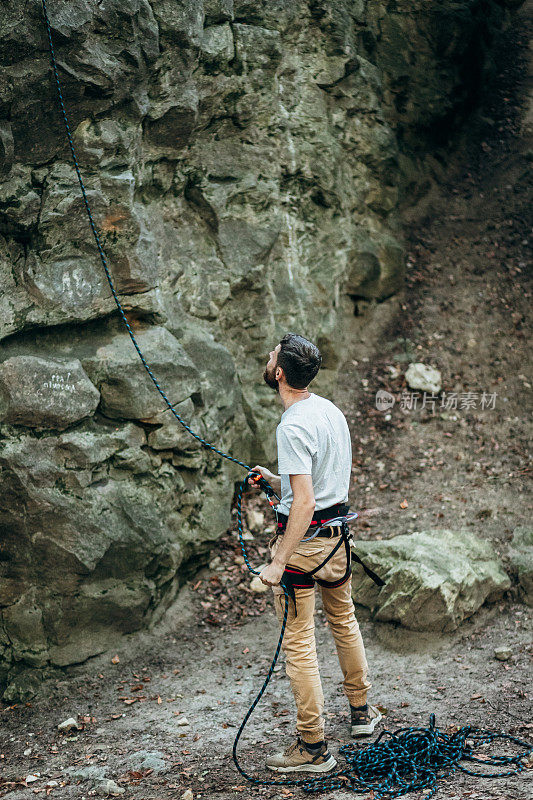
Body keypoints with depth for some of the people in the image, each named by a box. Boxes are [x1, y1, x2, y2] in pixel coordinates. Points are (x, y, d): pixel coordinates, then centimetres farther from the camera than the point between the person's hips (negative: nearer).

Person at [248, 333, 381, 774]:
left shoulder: (293, 427, -22)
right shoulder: (333, 410, 5)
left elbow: (304, 503, -27)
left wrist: (278, 563, -25)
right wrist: (278, 480, 25)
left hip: (304, 538, -9)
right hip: (338, 531, 9)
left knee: (299, 642, -1)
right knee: (344, 620, 25)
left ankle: (313, 748, 5)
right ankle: (361, 711, 41)